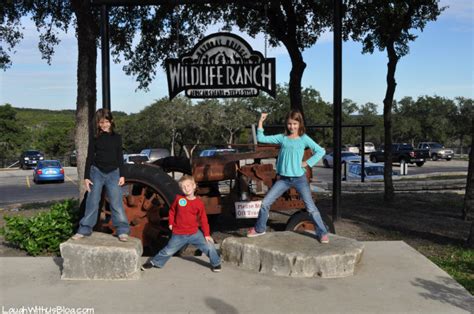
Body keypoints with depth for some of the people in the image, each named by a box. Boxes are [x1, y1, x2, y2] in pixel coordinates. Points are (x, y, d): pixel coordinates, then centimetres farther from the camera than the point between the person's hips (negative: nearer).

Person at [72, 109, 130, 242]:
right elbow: (89, 158, 2)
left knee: (116, 202, -4)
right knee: (92, 202, 4)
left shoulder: (116, 137, 3)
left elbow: (120, 157, 6)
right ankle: (84, 229, 13)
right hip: (97, 172, 0)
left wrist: (121, 175, 0)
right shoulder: (95, 138, 1)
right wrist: (86, 177, -3)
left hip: (113, 173, 0)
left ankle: (122, 230, 0)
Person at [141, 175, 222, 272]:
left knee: (209, 246, -2)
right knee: (168, 251, 9)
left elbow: (203, 219, -3)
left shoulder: (199, 203, -8)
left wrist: (207, 234, -4)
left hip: (194, 233, 0)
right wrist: (171, 223, 4)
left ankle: (216, 263, 21)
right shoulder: (178, 198, -8)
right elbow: (172, 210, 9)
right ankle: (154, 262, 32)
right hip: (178, 235, 0)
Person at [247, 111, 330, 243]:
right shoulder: (282, 138, 5)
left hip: (299, 178, -3)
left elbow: (321, 151, -4)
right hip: (284, 178, 3)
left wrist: (307, 163, -10)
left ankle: (322, 233, 11)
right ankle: (259, 229, 20)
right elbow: (261, 138, 3)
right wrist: (261, 122, -3)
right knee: (265, 202, 2)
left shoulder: (304, 139, -2)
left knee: (311, 207, -3)